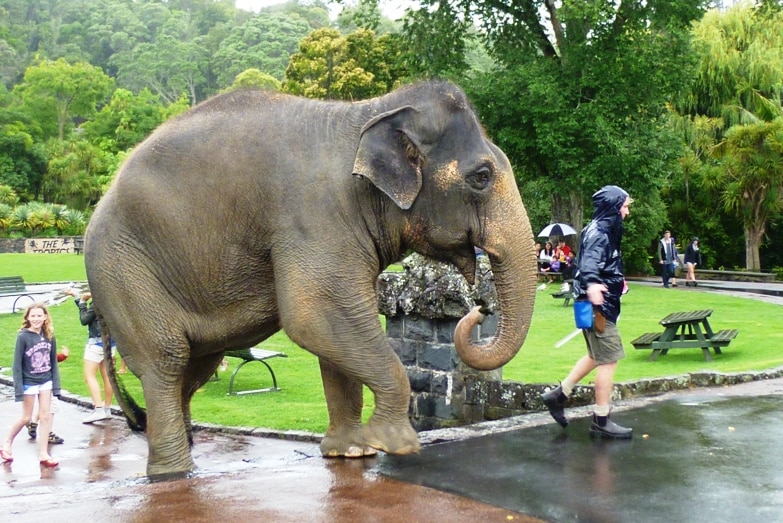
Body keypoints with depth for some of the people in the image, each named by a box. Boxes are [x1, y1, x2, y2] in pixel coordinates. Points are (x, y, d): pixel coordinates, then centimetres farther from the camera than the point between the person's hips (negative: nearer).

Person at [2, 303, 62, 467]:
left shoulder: (49, 336, -4)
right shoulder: (23, 337, -15)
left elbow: (53, 361, 4)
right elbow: (17, 364, -12)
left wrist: (56, 384, 1)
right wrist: (18, 389, -14)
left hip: (46, 381, 4)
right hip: (29, 382, -4)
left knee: (46, 416, 4)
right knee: (26, 418, 7)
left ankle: (43, 453, 11)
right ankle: (7, 444, 29)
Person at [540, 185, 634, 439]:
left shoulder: (604, 229, 16)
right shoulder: (599, 231, -16)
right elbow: (590, 260, -34)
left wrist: (617, 281, 45)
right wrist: (591, 284, -53)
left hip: (601, 302, 11)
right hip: (599, 303, -11)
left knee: (597, 356, 21)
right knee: (609, 359, -5)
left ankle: (558, 394, 25)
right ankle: (601, 421, 2)